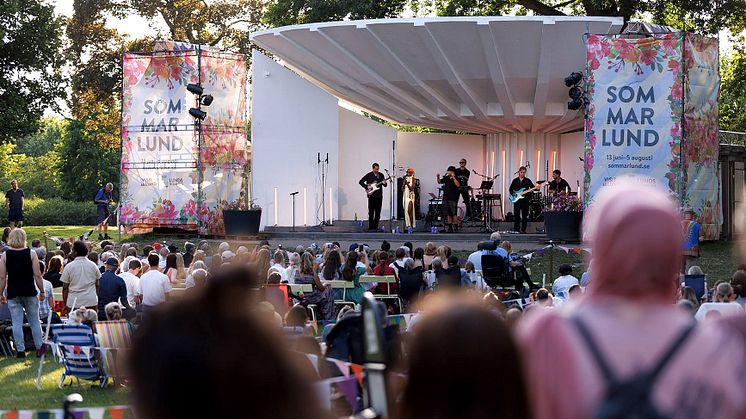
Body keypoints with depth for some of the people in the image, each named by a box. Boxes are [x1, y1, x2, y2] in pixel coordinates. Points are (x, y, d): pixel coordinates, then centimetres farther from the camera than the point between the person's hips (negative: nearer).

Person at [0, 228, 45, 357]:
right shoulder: (31, 254, -4)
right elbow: (37, 275, -6)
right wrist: (42, 291, 3)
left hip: (13, 294, 0)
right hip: (29, 293, 0)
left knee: (17, 322, 2)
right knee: (34, 321, 10)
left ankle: (20, 350, 1)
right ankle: (39, 348, 12)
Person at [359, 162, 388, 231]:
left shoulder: (381, 175, 10)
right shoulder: (369, 175, 0)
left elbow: (385, 185, 12)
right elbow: (361, 181, 1)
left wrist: (384, 183, -11)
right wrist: (367, 187, -10)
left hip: (379, 196, 3)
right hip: (371, 195, -3)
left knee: (378, 212, 3)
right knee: (371, 212, -3)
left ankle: (375, 226, 10)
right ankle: (371, 226, 0)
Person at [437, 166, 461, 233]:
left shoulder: (456, 179, -7)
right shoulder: (446, 178, 12)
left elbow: (458, 185, -24)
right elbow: (440, 182, 24)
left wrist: (453, 177, -28)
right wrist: (438, 177, 4)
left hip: (453, 199, -7)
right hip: (446, 198, 7)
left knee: (453, 213, -9)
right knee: (448, 214, 9)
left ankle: (456, 227, -3)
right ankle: (450, 227, 15)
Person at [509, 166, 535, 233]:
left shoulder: (528, 181, 7)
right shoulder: (515, 180, 10)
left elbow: (532, 187, 0)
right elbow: (510, 189, 11)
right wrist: (512, 193, -8)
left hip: (525, 200, 0)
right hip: (517, 200, 0)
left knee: (525, 216, 0)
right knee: (516, 215, -1)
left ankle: (523, 230, 4)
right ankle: (516, 229, 4)